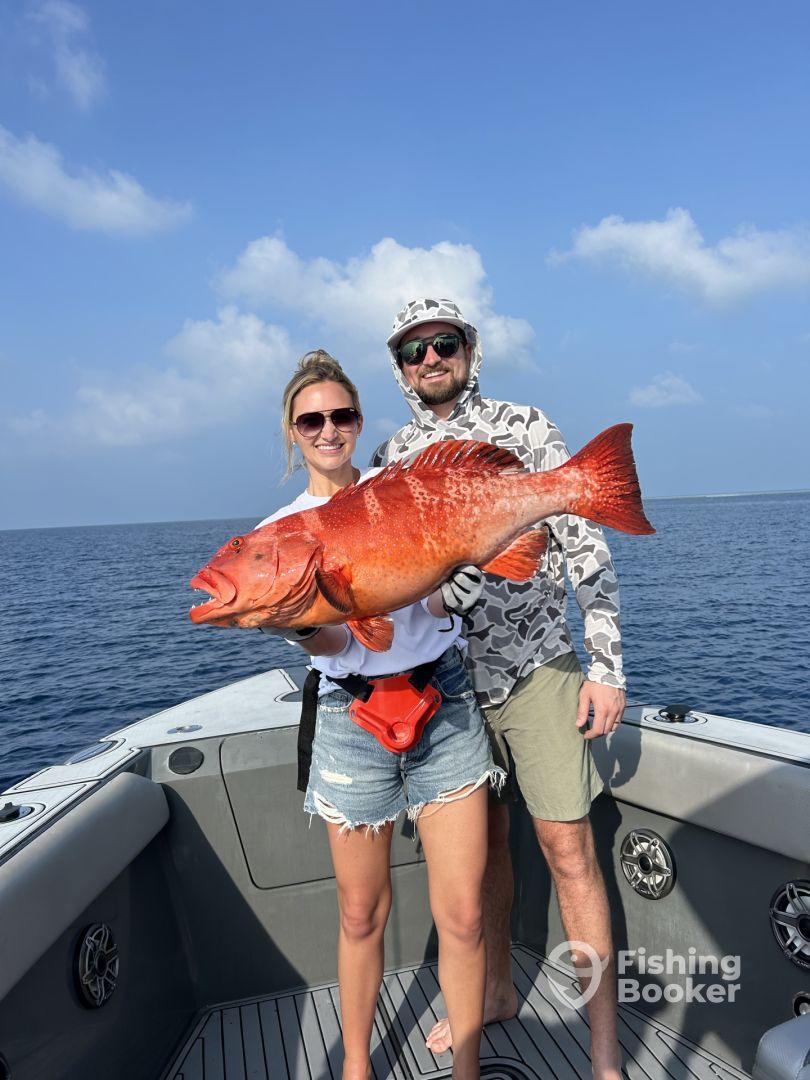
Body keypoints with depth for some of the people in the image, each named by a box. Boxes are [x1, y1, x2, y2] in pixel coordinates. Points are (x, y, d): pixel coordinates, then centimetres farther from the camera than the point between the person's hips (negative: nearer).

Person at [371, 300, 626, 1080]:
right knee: (482, 839, 16)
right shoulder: (390, 459, 7)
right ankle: (496, 991, 38)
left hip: (537, 666, -3)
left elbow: (584, 547, -5)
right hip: (447, 676, 4)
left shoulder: (524, 427, -3)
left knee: (567, 847, 0)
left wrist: (607, 665, -10)